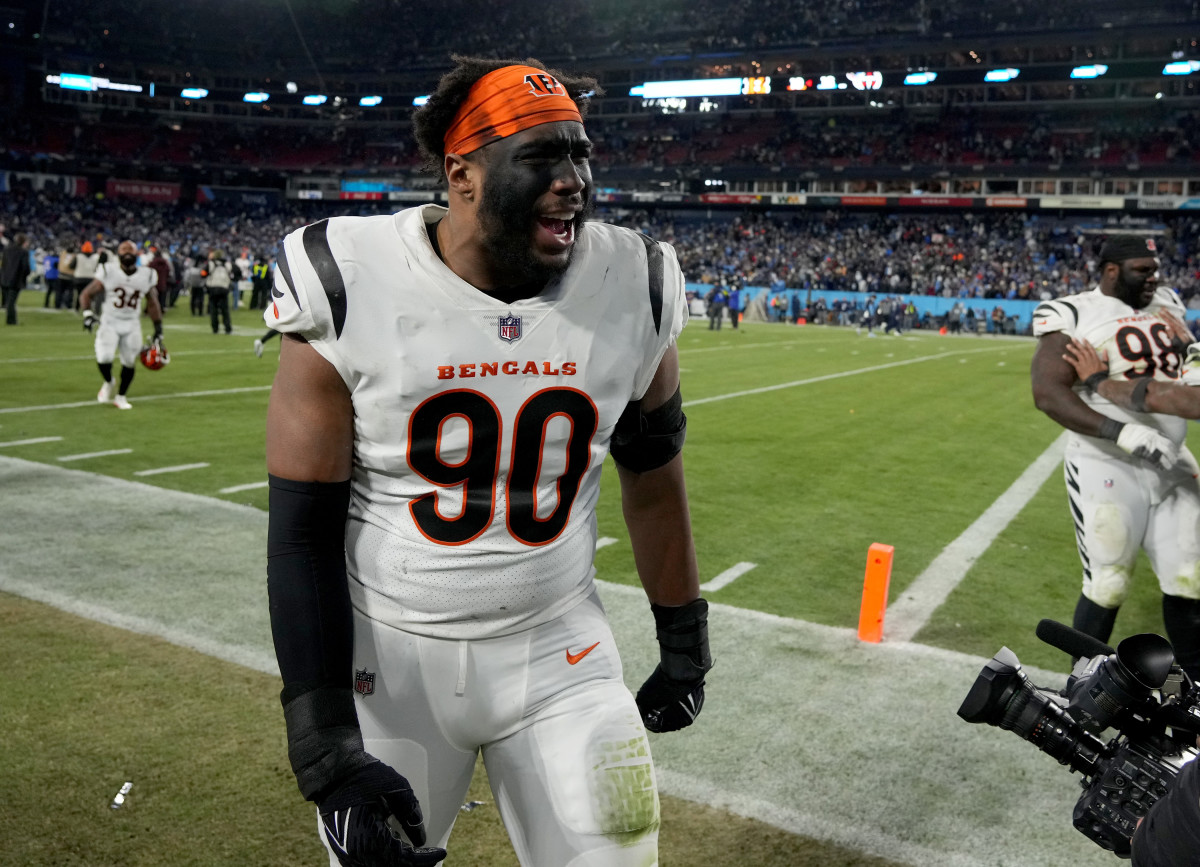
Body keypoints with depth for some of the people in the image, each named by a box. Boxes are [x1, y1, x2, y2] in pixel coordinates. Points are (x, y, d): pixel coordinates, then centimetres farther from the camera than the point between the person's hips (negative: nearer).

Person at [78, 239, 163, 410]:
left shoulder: (146, 276, -2)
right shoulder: (108, 271, -9)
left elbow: (152, 303, 12)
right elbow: (86, 294, -2)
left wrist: (158, 328, 11)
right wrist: (87, 313, -20)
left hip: (131, 325, 2)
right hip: (110, 322, -2)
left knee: (130, 362, 3)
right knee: (104, 357, -20)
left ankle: (121, 397, 24)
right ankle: (108, 382, 14)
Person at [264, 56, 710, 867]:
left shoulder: (632, 292, -8)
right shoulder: (354, 293, -15)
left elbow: (653, 479, 6)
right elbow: (304, 528, -12)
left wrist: (685, 645, 12)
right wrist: (325, 742, -15)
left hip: (558, 649, 2)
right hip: (389, 652, -1)